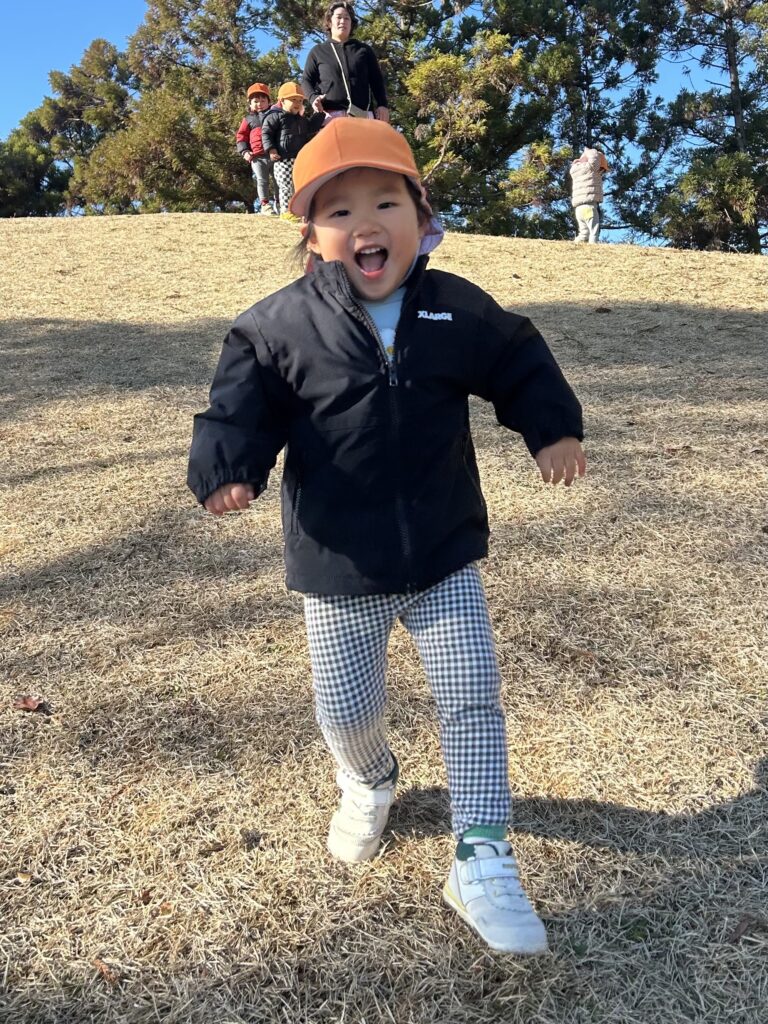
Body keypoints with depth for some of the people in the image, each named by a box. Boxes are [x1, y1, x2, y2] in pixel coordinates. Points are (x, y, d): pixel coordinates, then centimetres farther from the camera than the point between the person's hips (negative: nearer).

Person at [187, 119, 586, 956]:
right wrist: (227, 468, -23)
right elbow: (243, 404, -5)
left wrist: (554, 430, 1)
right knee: (345, 710, 13)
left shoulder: (460, 310, -2)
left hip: (445, 552, 1)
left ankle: (481, 863, 20)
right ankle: (369, 785, 50)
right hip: (338, 567, -1)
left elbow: (520, 365, 12)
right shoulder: (282, 326, -9)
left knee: (472, 700, 3)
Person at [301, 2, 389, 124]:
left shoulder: (364, 50, 25)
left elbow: (377, 80, 20)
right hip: (330, 115, -1)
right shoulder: (318, 51, 21)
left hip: (362, 114, 1)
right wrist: (313, 98, -8)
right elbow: (307, 80, 15)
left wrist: (382, 104, 2)